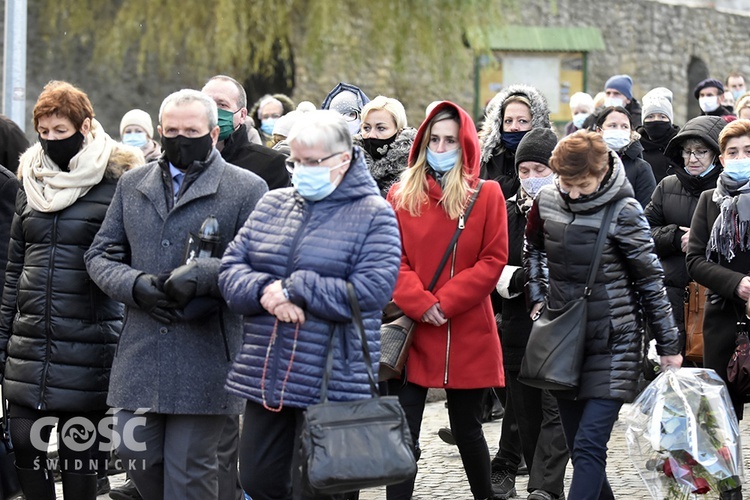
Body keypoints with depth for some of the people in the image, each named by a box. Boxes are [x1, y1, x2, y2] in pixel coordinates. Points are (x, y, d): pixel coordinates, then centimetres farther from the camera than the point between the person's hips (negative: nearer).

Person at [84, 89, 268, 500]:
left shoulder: (247, 188, -1)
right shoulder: (133, 184, 14)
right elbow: (100, 255, 14)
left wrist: (201, 276, -18)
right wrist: (136, 286, -6)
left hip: (205, 357, -4)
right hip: (140, 354, 4)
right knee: (135, 450, 5)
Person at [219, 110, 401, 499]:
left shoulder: (373, 215, -5)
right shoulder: (272, 204, 12)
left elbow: (371, 291, -16)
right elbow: (231, 268, 7)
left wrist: (294, 289, -16)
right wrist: (266, 292, -15)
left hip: (330, 385, -6)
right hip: (265, 378, 6)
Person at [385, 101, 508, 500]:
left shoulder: (487, 195, 2)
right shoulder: (401, 195, 5)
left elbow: (493, 261, -4)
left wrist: (445, 302, -13)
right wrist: (419, 304, -16)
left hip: (467, 335, -1)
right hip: (413, 332, 1)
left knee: (467, 427, 11)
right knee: (402, 431, -2)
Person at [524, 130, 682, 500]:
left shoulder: (623, 211, -13)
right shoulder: (546, 201, 1)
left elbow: (650, 279, -7)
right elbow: (533, 249, 22)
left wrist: (668, 346, -3)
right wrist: (537, 296, 8)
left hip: (612, 343, -6)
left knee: (589, 446, -14)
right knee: (579, 446, 12)